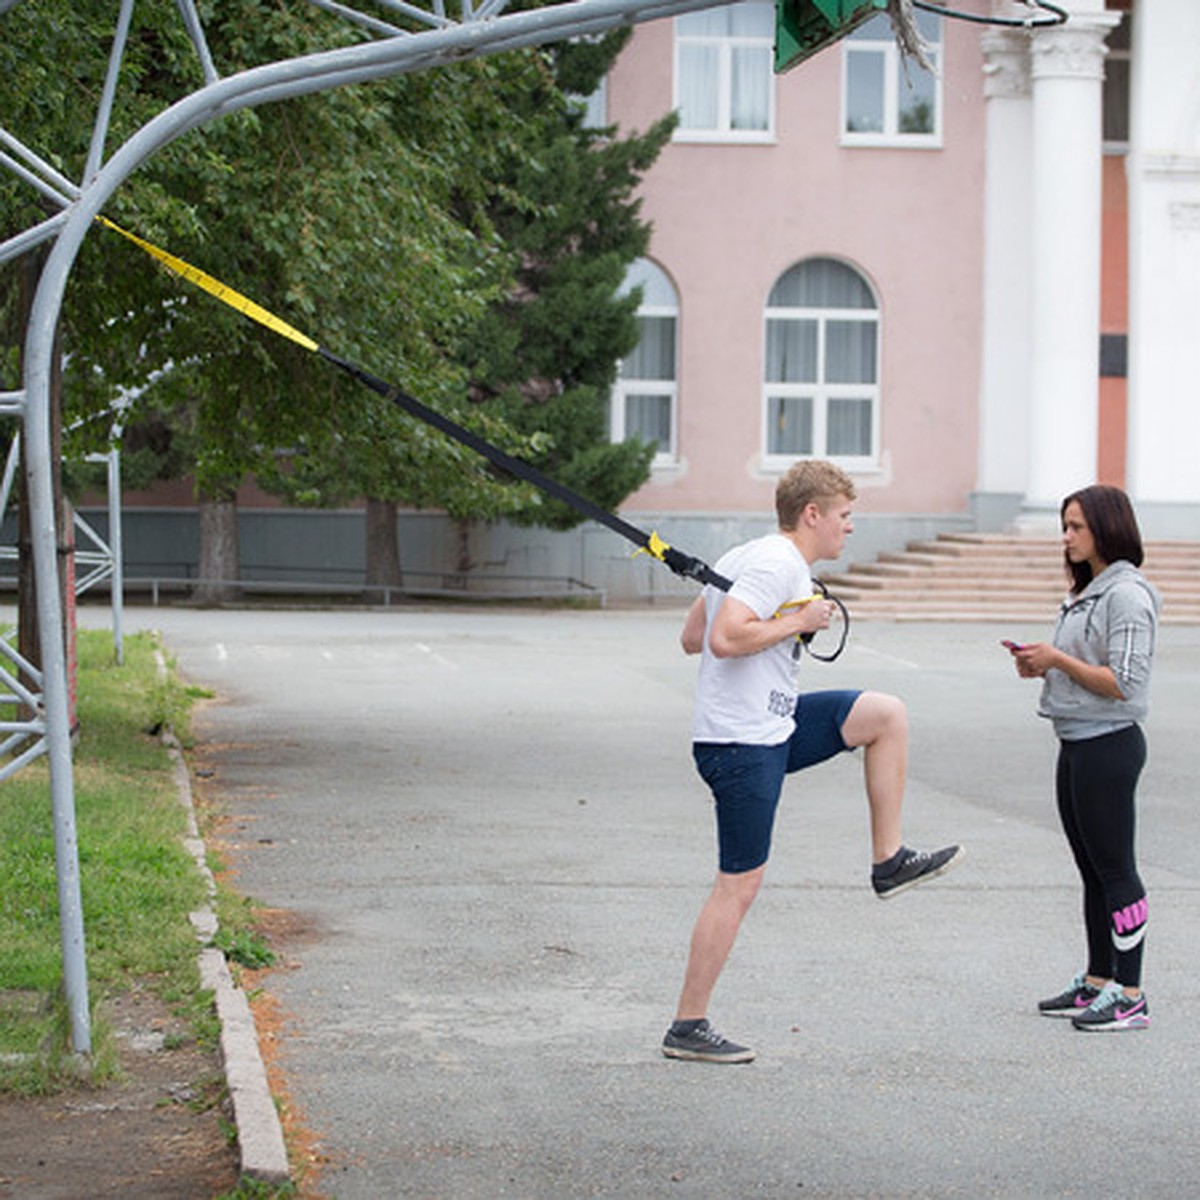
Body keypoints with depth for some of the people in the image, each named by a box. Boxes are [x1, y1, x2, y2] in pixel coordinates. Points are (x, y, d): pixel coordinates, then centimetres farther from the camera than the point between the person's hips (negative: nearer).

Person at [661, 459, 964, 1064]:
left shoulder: (746, 558, 14)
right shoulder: (778, 565, -17)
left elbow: (691, 637, 17)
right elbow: (725, 639, -30)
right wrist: (798, 622, -18)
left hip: (770, 727, 10)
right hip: (742, 746, -10)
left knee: (887, 715, 12)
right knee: (740, 884, -4)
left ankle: (888, 860, 14)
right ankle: (687, 1028, 3)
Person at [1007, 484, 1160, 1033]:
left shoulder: (1127, 595, -15)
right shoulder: (1089, 591, 16)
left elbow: (1123, 682, -20)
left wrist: (1058, 659, -15)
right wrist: (1041, 664, 5)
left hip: (1108, 745, -10)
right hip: (1077, 743, 10)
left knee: (1114, 868, -6)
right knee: (1092, 869, 14)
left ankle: (1130, 996, -2)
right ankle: (1097, 982, 22)